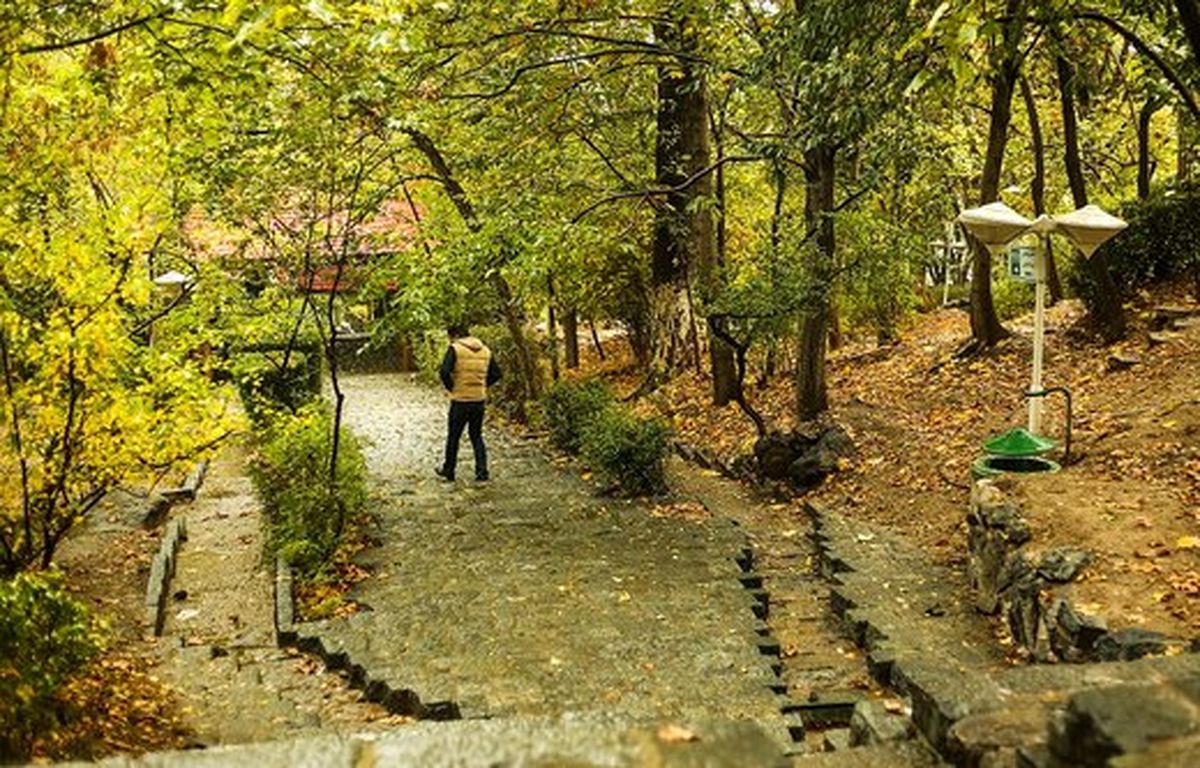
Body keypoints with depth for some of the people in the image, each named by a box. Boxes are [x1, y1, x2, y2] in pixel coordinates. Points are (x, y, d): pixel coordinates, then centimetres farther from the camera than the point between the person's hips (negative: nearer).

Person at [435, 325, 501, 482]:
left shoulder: (455, 349, -10)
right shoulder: (485, 350, 7)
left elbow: (444, 372, -20)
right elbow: (496, 374, 8)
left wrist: (450, 387, -5)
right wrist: (482, 385, 12)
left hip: (460, 400, -4)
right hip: (480, 400, 5)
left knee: (453, 436, 11)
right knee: (476, 436, 15)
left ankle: (448, 470, 22)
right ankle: (482, 471, 7)